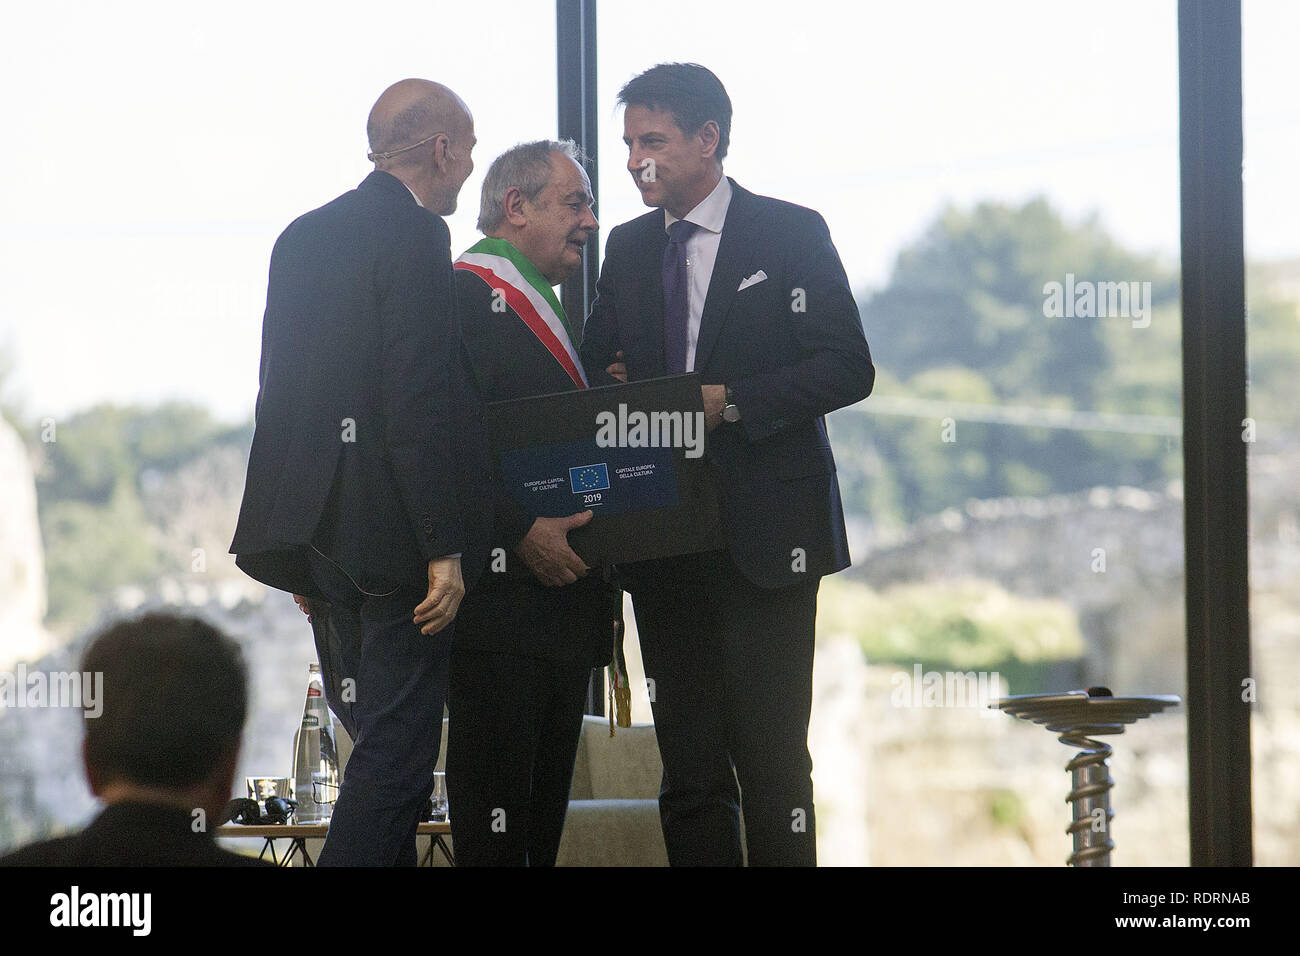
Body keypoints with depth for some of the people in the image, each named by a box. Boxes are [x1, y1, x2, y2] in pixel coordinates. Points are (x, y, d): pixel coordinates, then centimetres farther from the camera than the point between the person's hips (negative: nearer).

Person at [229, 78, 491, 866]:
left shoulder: (305, 235, 14)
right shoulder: (415, 236, -12)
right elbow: (421, 403, -19)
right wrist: (444, 549, -18)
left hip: (321, 528, 9)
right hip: (390, 532, -9)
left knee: (381, 747, 16)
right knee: (396, 753, -6)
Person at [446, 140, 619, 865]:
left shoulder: (554, 310, 22)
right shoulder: (467, 294, -9)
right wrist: (520, 533, -24)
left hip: (564, 586, 10)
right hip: (501, 594, -10)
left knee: (547, 798, 11)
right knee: (494, 811, -9)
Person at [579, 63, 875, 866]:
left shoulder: (790, 234, -1)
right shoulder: (628, 249, 15)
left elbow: (848, 368, -7)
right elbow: (596, 366, 22)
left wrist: (730, 402, -18)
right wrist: (613, 387, -2)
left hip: (763, 535, -5)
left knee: (771, 759, -7)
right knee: (688, 763, 6)